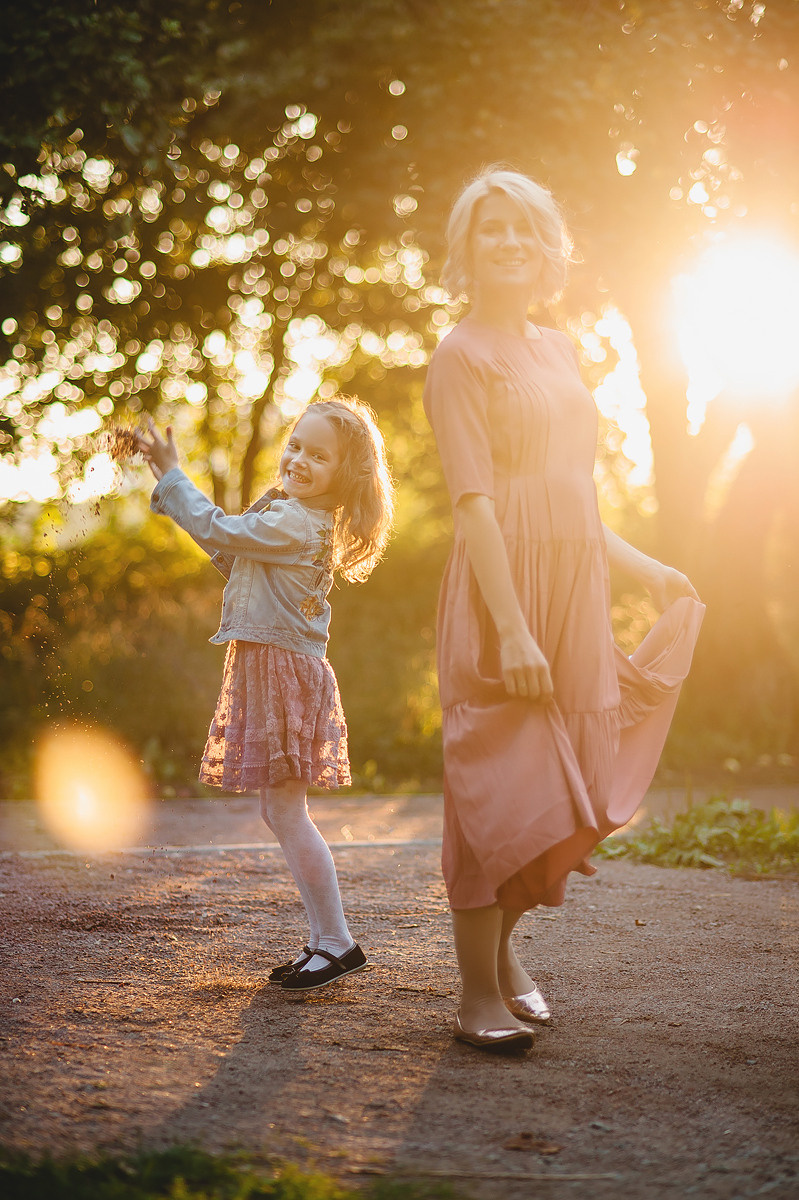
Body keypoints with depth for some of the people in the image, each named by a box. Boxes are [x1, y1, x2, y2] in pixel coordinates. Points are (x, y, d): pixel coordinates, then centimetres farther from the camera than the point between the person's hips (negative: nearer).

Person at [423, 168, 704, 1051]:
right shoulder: (461, 356, -6)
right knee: (496, 784, -2)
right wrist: (511, 630, -22)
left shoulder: (558, 351, 16)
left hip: (574, 590, 7)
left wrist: (641, 566, 24)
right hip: (501, 591, -7)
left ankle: (502, 949, 29)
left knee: (562, 790, 11)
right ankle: (479, 995, 8)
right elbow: (474, 502, -15)